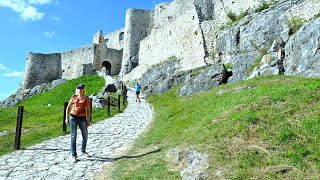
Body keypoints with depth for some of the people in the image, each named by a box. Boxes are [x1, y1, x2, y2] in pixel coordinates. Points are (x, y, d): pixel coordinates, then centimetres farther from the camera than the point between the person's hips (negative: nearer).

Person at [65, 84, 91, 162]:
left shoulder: (86, 99, 3)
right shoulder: (74, 97, 3)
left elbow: (88, 110, 4)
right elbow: (68, 107, 7)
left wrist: (88, 121, 0)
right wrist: (66, 118, 0)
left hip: (82, 119, 1)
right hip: (73, 118, -1)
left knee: (85, 136, 8)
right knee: (73, 137, -2)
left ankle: (83, 150, 35)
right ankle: (73, 155, 6)